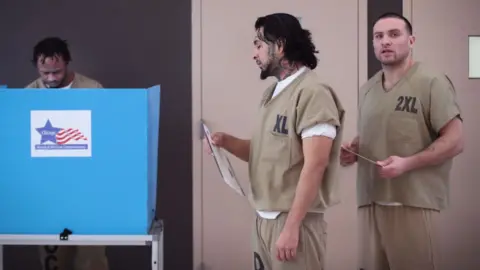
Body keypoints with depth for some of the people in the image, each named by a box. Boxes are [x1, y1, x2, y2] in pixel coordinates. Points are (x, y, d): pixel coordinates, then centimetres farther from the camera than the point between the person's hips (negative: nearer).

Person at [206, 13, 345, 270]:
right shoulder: (272, 93, 12)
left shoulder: (312, 93, -14)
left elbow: (314, 166, -19)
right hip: (263, 219, 8)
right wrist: (227, 141, 0)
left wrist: (291, 227, -21)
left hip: (293, 220, -8)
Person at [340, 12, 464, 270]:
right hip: (370, 200, 6)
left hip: (413, 201, -6)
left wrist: (407, 163, -19)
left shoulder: (432, 82, -5)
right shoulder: (367, 89, 16)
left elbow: (454, 141, -8)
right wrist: (352, 150, 5)